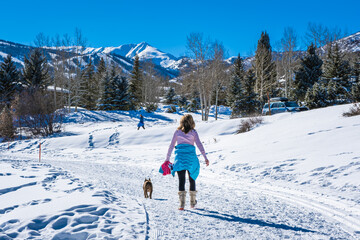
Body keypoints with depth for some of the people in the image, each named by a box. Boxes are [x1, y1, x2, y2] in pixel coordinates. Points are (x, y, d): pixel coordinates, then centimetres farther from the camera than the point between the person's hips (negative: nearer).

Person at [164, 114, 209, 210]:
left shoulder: (177, 132, 8)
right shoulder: (193, 132, 5)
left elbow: (171, 145, 9)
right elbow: (199, 145, -2)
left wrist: (167, 159, 15)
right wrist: (205, 158, -1)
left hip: (180, 156, 0)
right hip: (191, 156, 0)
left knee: (181, 180, -2)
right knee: (192, 179, 14)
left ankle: (182, 203, -13)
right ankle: (192, 202, 22)